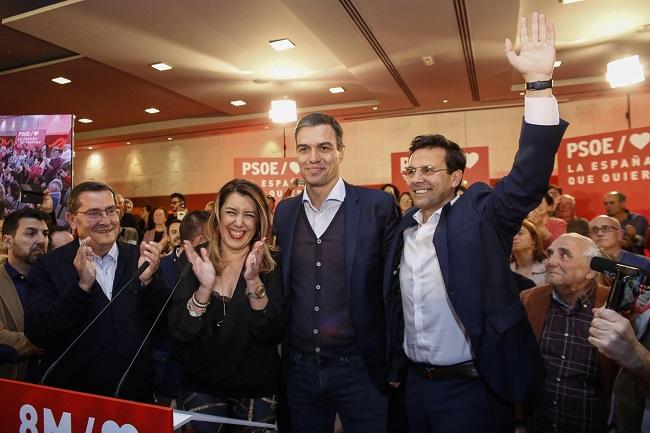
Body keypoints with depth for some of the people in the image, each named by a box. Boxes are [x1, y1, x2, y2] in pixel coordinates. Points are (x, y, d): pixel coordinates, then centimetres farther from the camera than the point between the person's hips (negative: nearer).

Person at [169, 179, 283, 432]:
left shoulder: (270, 266, -9)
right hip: (202, 387, 0)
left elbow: (272, 333, -18)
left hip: (257, 389, 0)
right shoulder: (193, 260, -8)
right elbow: (180, 333, -14)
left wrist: (254, 282, -31)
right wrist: (205, 287, -30)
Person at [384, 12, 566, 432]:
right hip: (415, 382, 5)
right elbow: (395, 301, 8)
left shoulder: (480, 214, -10)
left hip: (471, 387, -5)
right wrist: (394, 365, 8)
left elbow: (529, 175, -25)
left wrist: (539, 82, -31)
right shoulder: (404, 226, 3)